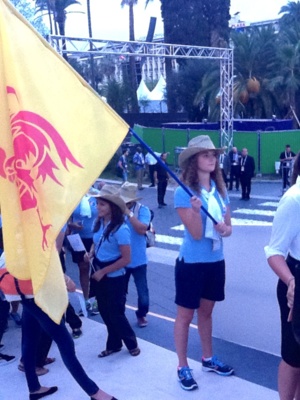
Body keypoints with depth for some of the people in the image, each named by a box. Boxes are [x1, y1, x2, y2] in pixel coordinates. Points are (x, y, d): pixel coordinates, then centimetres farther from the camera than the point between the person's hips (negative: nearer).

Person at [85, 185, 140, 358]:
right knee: (105, 312, 16)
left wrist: (103, 272, -19)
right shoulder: (99, 223, -3)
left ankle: (132, 344, 28)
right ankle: (114, 344, 35)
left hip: (114, 278, -7)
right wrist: (90, 254, -6)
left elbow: (126, 259, -22)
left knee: (116, 313, 5)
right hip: (100, 276, 7)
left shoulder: (120, 229, -23)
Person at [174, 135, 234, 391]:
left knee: (206, 311, 21)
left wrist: (225, 229, -15)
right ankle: (183, 367, 20)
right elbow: (196, 234, -19)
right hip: (192, 263, -6)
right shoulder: (183, 192, -16)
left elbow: (228, 226, 8)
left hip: (216, 261, 6)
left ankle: (208, 359, 37)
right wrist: (196, 210, -36)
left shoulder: (220, 189, 3)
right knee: (185, 314, 7)